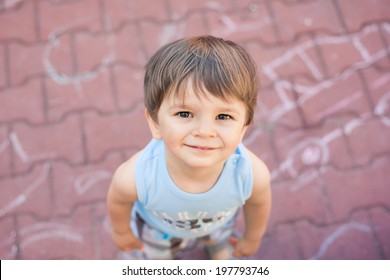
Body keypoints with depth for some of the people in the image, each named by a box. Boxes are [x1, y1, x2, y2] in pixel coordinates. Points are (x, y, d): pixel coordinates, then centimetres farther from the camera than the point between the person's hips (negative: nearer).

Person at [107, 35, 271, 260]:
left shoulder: (254, 174, -42)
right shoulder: (135, 177, -47)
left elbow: (258, 204, -16)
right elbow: (118, 201, -21)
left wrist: (253, 238, 3)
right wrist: (122, 231, 0)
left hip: (219, 223, 1)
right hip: (158, 229, -1)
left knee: (219, 238, 36)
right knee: (159, 254, 33)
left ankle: (218, 244, 72)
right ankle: (164, 259, 69)